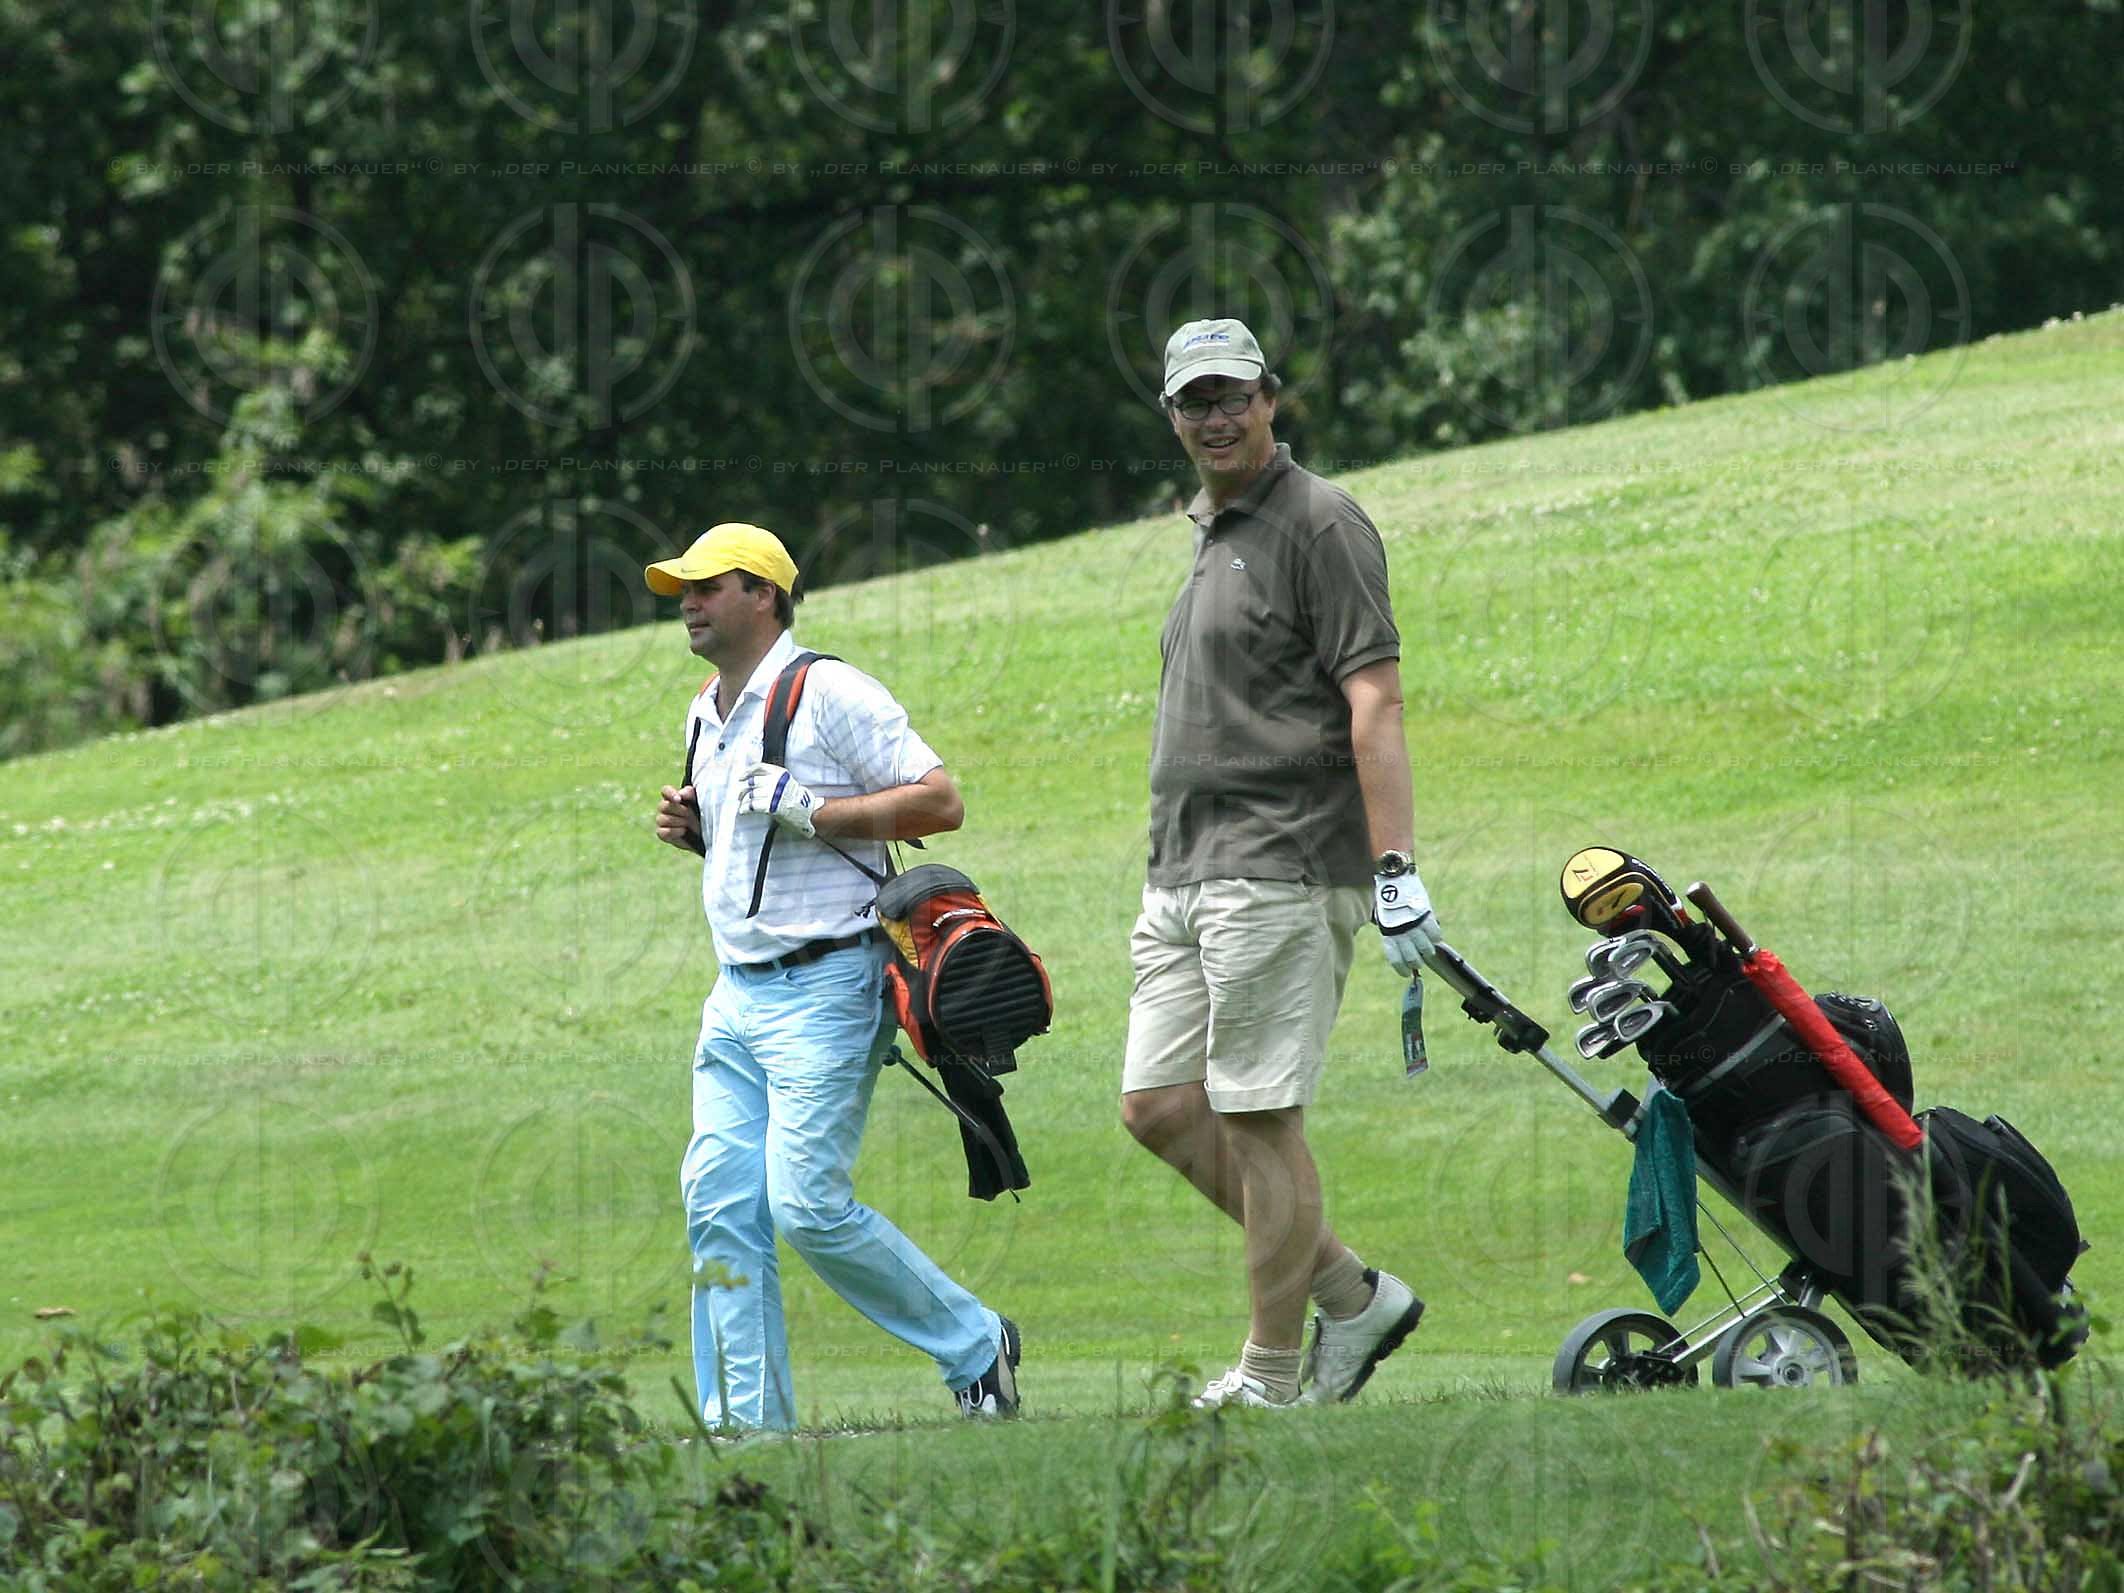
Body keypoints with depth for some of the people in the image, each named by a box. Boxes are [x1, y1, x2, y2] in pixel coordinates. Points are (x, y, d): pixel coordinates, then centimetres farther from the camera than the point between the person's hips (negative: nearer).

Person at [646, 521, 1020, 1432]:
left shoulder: (829, 693, -9)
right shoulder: (706, 716, 17)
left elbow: (940, 801, -14)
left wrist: (807, 812, -19)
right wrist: (692, 831, 9)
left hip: (825, 988, -8)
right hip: (738, 995, 9)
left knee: (806, 1205, -14)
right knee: (720, 1205, -1)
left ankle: (974, 1348, 4)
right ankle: (748, 1422, 1)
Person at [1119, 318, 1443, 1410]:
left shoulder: (1317, 523, -8)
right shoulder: (1212, 537, 20)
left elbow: (1373, 700, -15)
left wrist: (1395, 866, -23)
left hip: (1280, 870, -10)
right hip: (1185, 874, 10)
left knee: (1258, 1114, -7)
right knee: (1159, 1109, 6)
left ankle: (1272, 1371, 0)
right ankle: (1350, 1294, 15)